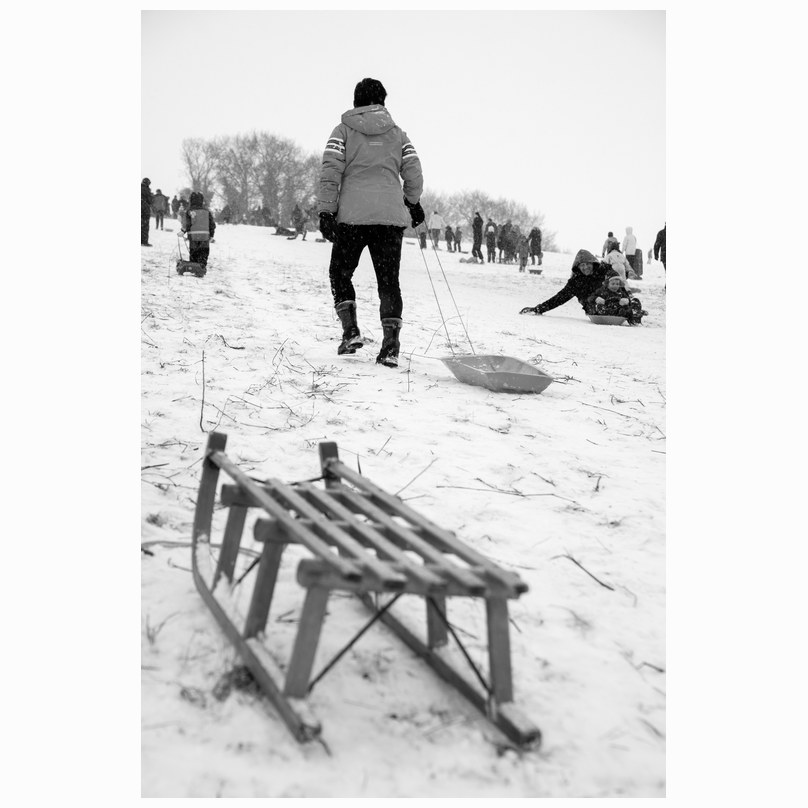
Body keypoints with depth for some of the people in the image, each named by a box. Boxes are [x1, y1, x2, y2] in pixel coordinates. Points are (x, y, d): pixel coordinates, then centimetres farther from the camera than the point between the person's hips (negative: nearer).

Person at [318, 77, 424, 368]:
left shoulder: (343, 130, 6)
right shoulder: (397, 134, 13)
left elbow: (330, 172, -4)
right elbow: (413, 173, 10)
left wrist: (326, 212, -5)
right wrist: (413, 203, 27)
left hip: (352, 215, -2)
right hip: (391, 216, 2)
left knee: (340, 273, 14)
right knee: (388, 280, 5)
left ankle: (351, 330, 0)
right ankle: (391, 345, -4)